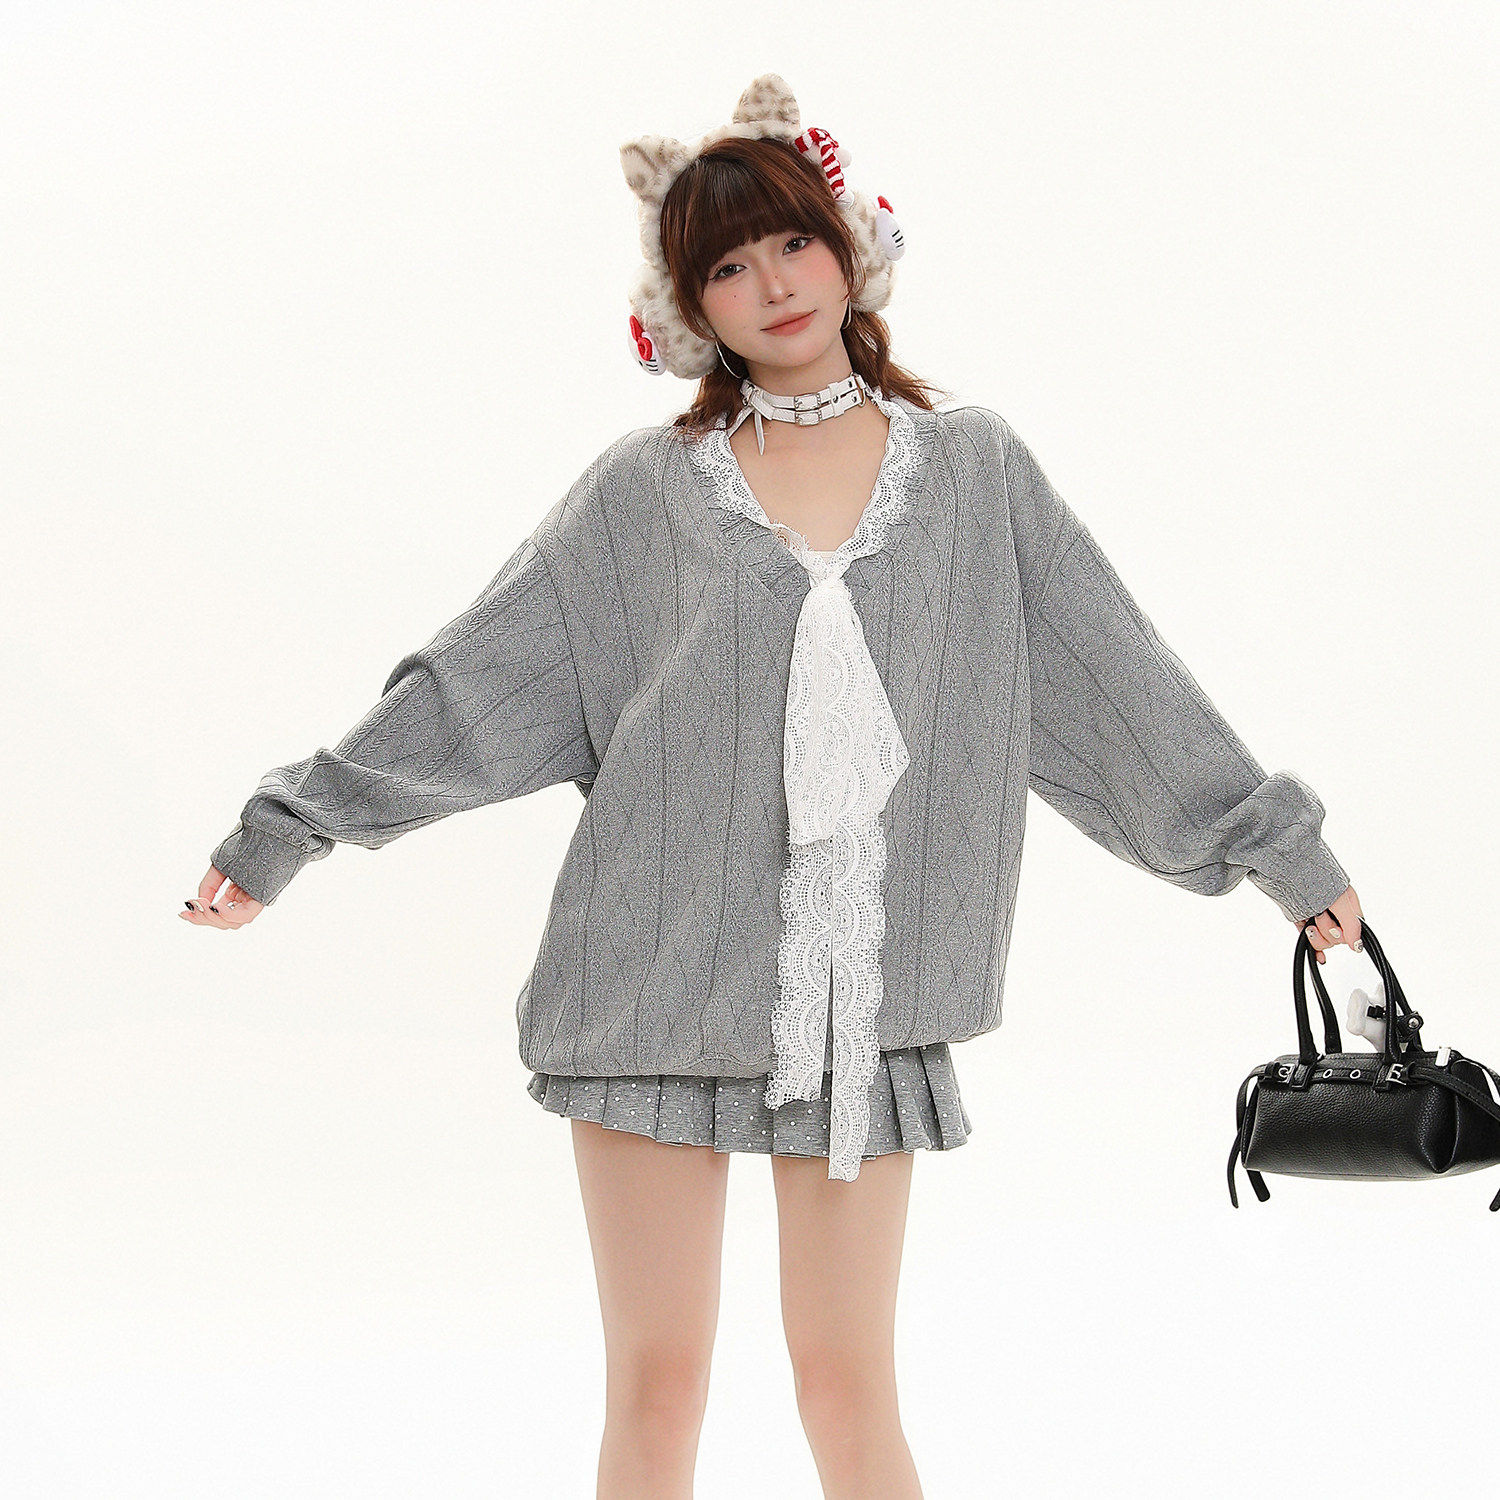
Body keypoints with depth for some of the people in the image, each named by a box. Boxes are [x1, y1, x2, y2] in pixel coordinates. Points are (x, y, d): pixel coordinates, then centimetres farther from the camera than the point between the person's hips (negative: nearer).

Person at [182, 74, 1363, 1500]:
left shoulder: (975, 469, 7)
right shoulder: (644, 491, 4)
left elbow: (1120, 680, 10)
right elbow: (469, 682, 3)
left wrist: (1275, 843, 12)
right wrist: (286, 829, -1)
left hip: (862, 1000, 0)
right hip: (661, 981, 0)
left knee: (851, 1386, 3)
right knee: (655, 1382, 4)